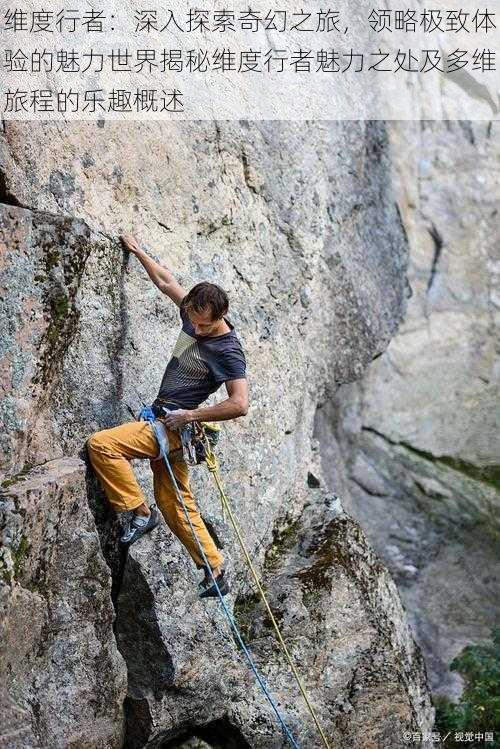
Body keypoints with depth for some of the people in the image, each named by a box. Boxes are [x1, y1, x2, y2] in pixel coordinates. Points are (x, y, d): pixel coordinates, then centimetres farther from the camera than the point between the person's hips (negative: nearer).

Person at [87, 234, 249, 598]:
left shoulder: (229, 352, -18)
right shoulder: (195, 316, 4)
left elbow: (240, 405, -24)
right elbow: (166, 281, 18)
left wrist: (190, 415, -20)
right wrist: (138, 251, 26)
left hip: (175, 425, -9)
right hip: (165, 422, 9)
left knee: (101, 444, -21)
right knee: (176, 506, 10)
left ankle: (140, 512, -10)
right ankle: (216, 572, 16)